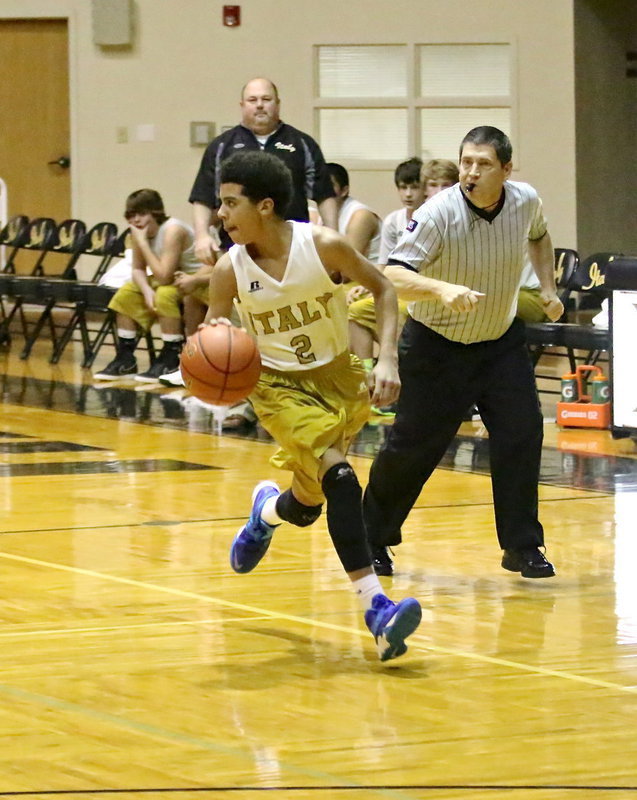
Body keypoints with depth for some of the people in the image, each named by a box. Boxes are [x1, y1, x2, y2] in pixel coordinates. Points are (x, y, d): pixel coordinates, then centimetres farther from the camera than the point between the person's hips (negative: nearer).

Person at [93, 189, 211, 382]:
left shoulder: (173, 230, -27)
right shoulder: (140, 233, -4)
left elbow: (163, 277, -32)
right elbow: (138, 270, -2)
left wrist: (142, 242, -29)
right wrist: (146, 290, -24)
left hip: (199, 280, -9)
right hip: (172, 279, 9)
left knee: (165, 294, -33)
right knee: (126, 294, 0)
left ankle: (170, 361, -23)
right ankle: (125, 359, 4)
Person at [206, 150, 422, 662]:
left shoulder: (324, 246, -18)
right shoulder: (230, 269, -14)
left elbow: (382, 288, -3)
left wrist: (388, 358, -13)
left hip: (337, 374, 2)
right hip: (278, 383, -1)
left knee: (308, 505, 6)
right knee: (337, 473, -24)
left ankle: (268, 508, 46)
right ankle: (376, 607, -24)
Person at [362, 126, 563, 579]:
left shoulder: (526, 202, -11)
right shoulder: (439, 214, -26)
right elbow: (393, 275, -36)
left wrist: (549, 289, 4)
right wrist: (442, 290, -53)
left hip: (501, 340, 4)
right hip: (437, 343, -4)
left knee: (522, 432, -9)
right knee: (413, 445, 1)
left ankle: (522, 547, 4)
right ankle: (373, 539, 22)